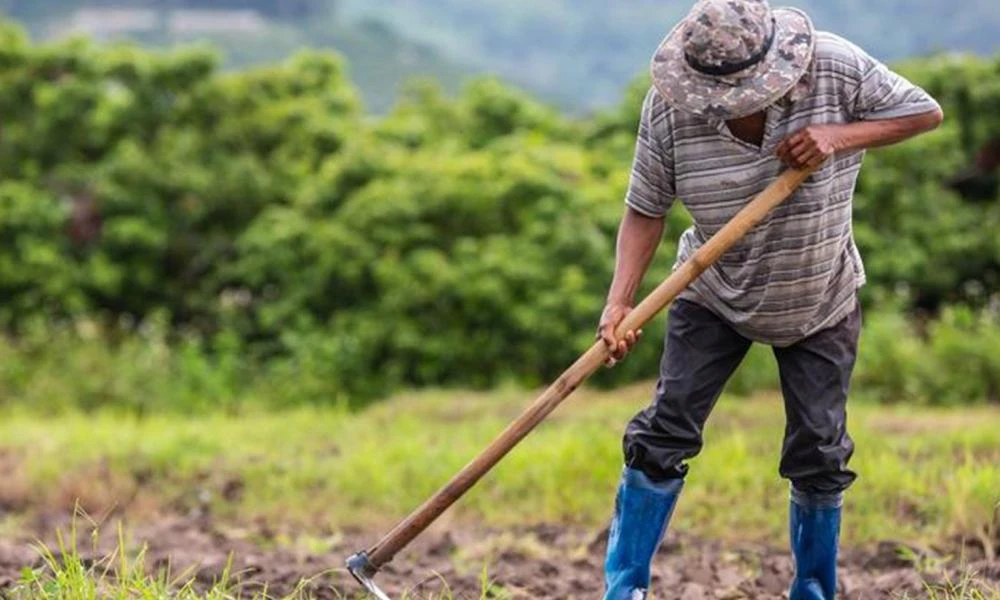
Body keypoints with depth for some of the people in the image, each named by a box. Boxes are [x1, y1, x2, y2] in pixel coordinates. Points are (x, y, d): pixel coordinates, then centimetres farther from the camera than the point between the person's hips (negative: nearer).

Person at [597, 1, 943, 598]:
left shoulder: (836, 67, -24)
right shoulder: (668, 107, -23)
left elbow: (926, 112, -14)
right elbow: (646, 209, -15)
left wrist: (840, 136, -30)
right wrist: (620, 302, -27)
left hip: (822, 303, 0)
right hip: (713, 297, 0)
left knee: (819, 454, 4)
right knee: (665, 434, -6)